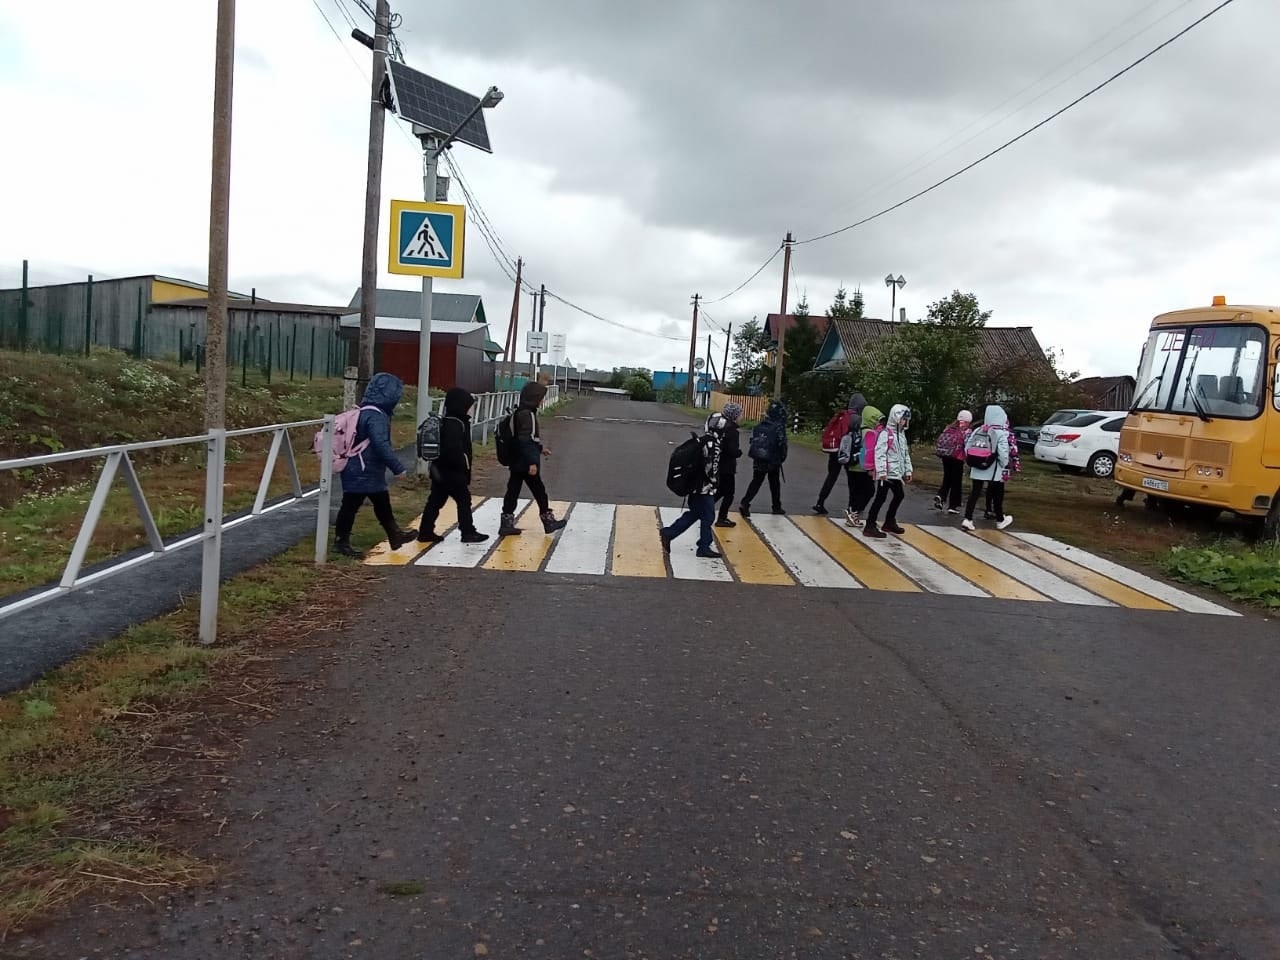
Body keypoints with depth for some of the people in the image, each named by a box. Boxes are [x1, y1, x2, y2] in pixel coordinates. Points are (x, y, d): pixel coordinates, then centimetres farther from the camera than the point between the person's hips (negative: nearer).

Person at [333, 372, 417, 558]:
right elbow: (381, 445, -30)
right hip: (362, 472, -10)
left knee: (382, 504, 19)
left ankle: (395, 535, 31)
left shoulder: (364, 412, 12)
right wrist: (398, 467, -26)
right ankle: (341, 542, 10)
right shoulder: (376, 416, -21)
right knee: (351, 505, 0)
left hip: (368, 472, 10)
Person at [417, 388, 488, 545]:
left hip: (440, 470, 10)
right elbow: (453, 449, -28)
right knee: (464, 500, 1)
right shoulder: (455, 425, -18)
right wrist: (464, 463, -15)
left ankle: (426, 532, 15)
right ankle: (468, 532, 8)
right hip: (452, 472, -10)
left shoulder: (445, 422, 14)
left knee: (435, 501, 12)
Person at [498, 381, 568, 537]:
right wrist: (532, 462, -25)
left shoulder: (520, 413, 12)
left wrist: (540, 448, 34)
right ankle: (549, 521, 17)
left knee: (513, 491, 8)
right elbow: (526, 440, -24)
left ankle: (507, 524, 10)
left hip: (517, 463, 9)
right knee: (539, 491, 4)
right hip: (526, 464, -9)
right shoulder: (527, 414, -18)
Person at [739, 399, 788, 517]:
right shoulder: (779, 427, -14)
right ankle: (777, 507, 25)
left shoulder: (759, 425, 3)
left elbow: (753, 441, 7)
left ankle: (744, 504, -7)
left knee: (755, 482, 9)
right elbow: (782, 445, -15)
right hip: (773, 462, -4)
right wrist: (782, 458, 1)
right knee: (775, 484, 14)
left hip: (758, 461, 4)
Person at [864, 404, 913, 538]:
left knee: (899, 495, 18)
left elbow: (906, 454, 22)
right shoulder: (885, 433, -12)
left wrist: (908, 471, 19)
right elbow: (879, 453, -19)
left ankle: (889, 523, 32)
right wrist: (882, 472, -24)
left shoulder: (902, 434, 16)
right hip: (887, 473, -9)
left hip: (897, 473, 9)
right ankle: (870, 527, -6)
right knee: (881, 498, -9)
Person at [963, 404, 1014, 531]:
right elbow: (1003, 454, -17)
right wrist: (1004, 466, -1)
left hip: (977, 469, 3)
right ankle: (1000, 520, 28)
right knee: (997, 494, 13)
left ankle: (967, 519, -7)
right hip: (994, 470, -3)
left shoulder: (977, 431, 1)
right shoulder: (1001, 434, -12)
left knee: (975, 493, 4)